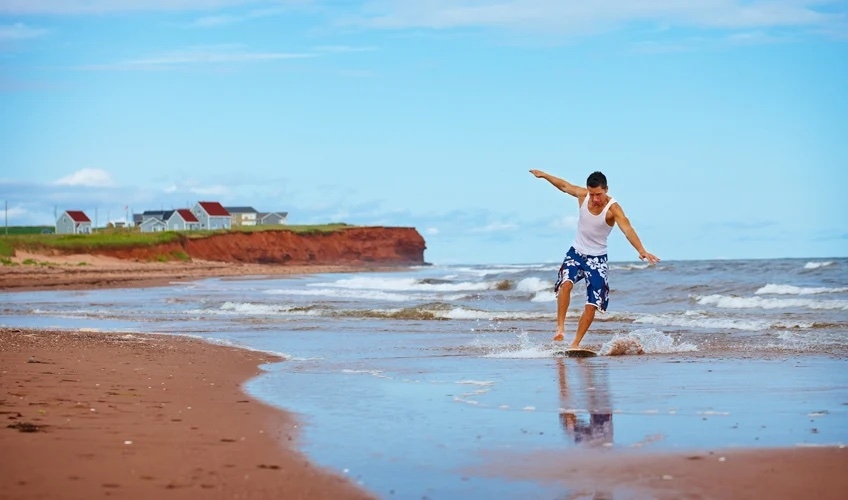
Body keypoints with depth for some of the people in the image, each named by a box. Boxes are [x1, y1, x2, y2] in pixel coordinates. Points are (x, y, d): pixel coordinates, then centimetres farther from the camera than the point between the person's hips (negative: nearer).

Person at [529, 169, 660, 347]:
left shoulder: (613, 208, -22)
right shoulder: (583, 195, -9)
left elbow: (627, 229, -38)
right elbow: (565, 186, 12)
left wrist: (641, 250, -54)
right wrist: (543, 175, 26)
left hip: (597, 259, -2)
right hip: (576, 252, 2)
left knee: (591, 305, -7)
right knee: (565, 283, -28)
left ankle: (575, 344, 4)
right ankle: (560, 328, -25)